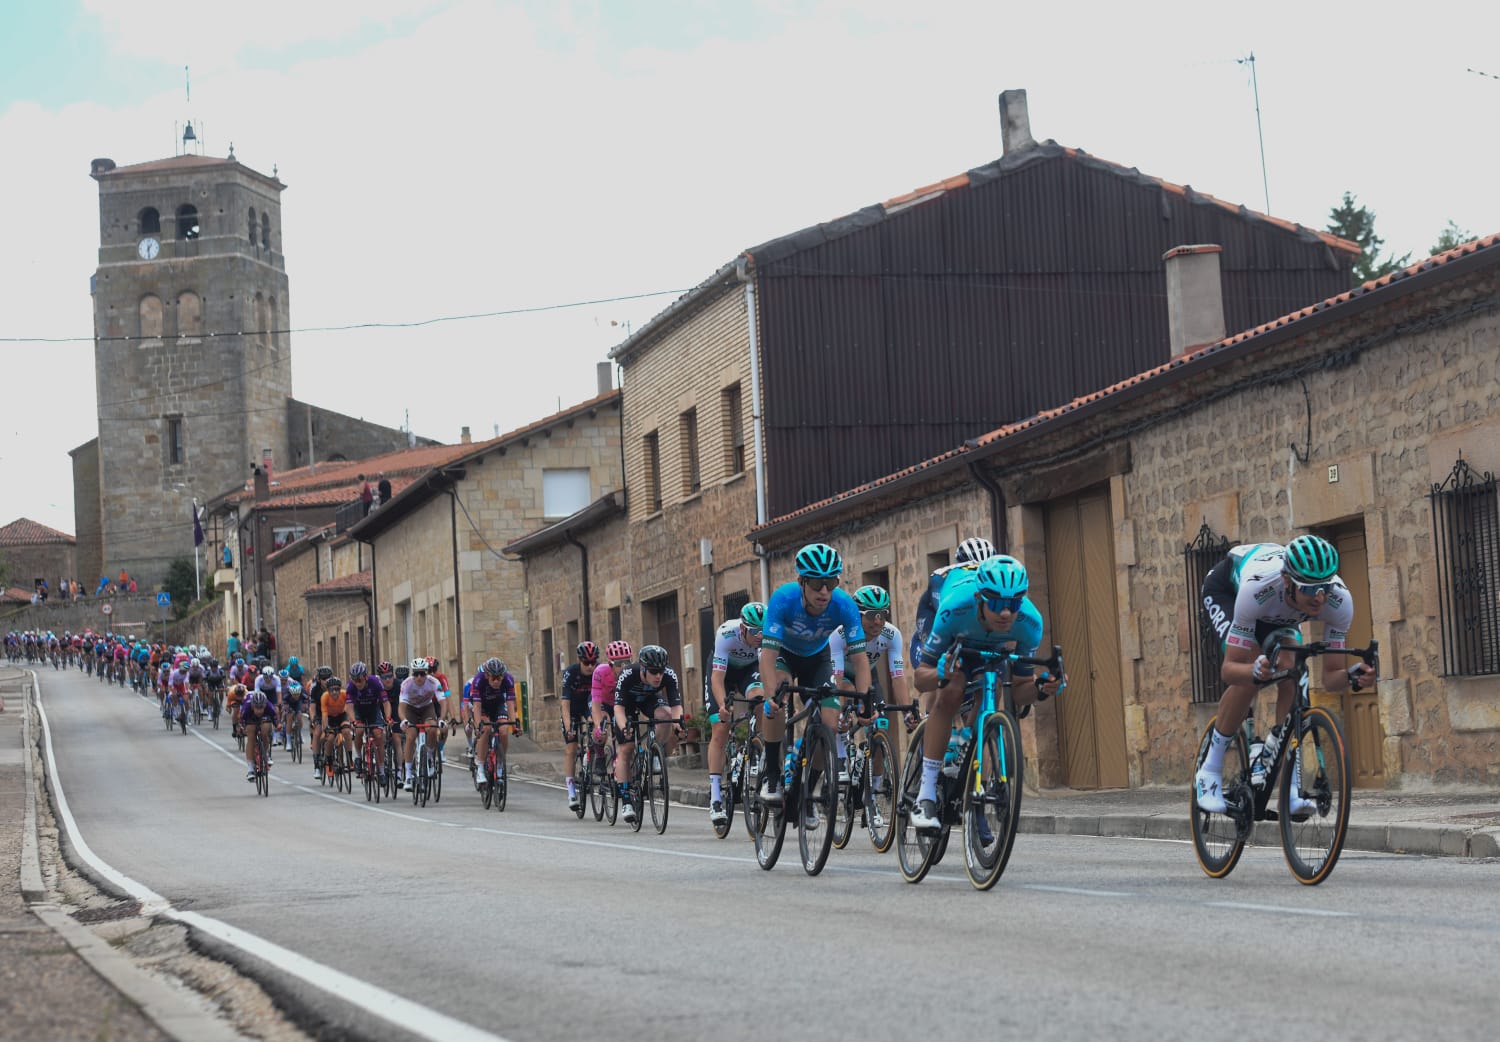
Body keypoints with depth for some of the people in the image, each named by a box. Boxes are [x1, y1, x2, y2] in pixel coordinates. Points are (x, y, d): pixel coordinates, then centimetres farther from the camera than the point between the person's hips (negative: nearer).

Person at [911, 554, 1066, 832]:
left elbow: (1019, 688, -25)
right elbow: (920, 678, -37)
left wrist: (1041, 688, -46)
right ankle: (926, 796, -28)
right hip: (953, 646, -3)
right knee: (950, 695, -29)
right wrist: (941, 675, -58)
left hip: (996, 649, 3)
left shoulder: (1030, 622, -36)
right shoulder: (954, 610, -43)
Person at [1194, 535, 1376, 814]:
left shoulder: (1339, 601, -36)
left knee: (1290, 673, -23)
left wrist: (1351, 676, -51)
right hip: (1225, 588, -3)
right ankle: (1209, 772, -9)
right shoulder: (1258, 587, -46)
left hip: (1276, 615, 3)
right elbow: (1229, 669, -40)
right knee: (1249, 677, -26)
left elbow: (1330, 678, -28)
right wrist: (1255, 670, -62)